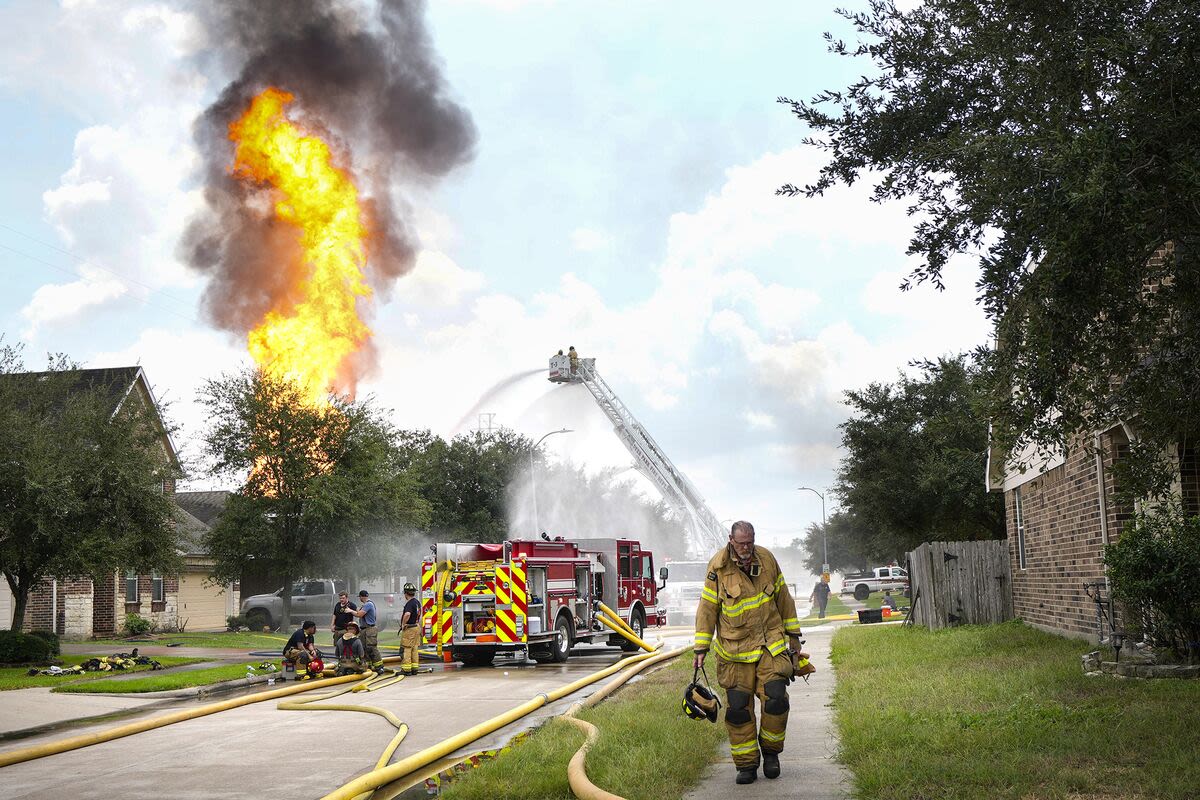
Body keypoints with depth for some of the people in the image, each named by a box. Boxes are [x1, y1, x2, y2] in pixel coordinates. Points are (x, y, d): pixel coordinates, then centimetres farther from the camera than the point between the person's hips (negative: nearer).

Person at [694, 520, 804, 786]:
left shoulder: (767, 559, 2)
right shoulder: (718, 567, -6)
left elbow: (783, 599, 13)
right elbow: (707, 609, -1)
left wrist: (793, 634, 16)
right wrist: (701, 648, -2)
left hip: (771, 644, 2)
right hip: (735, 649, -1)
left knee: (776, 699, -9)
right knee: (738, 708, -2)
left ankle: (770, 751, 14)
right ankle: (746, 764, 11)